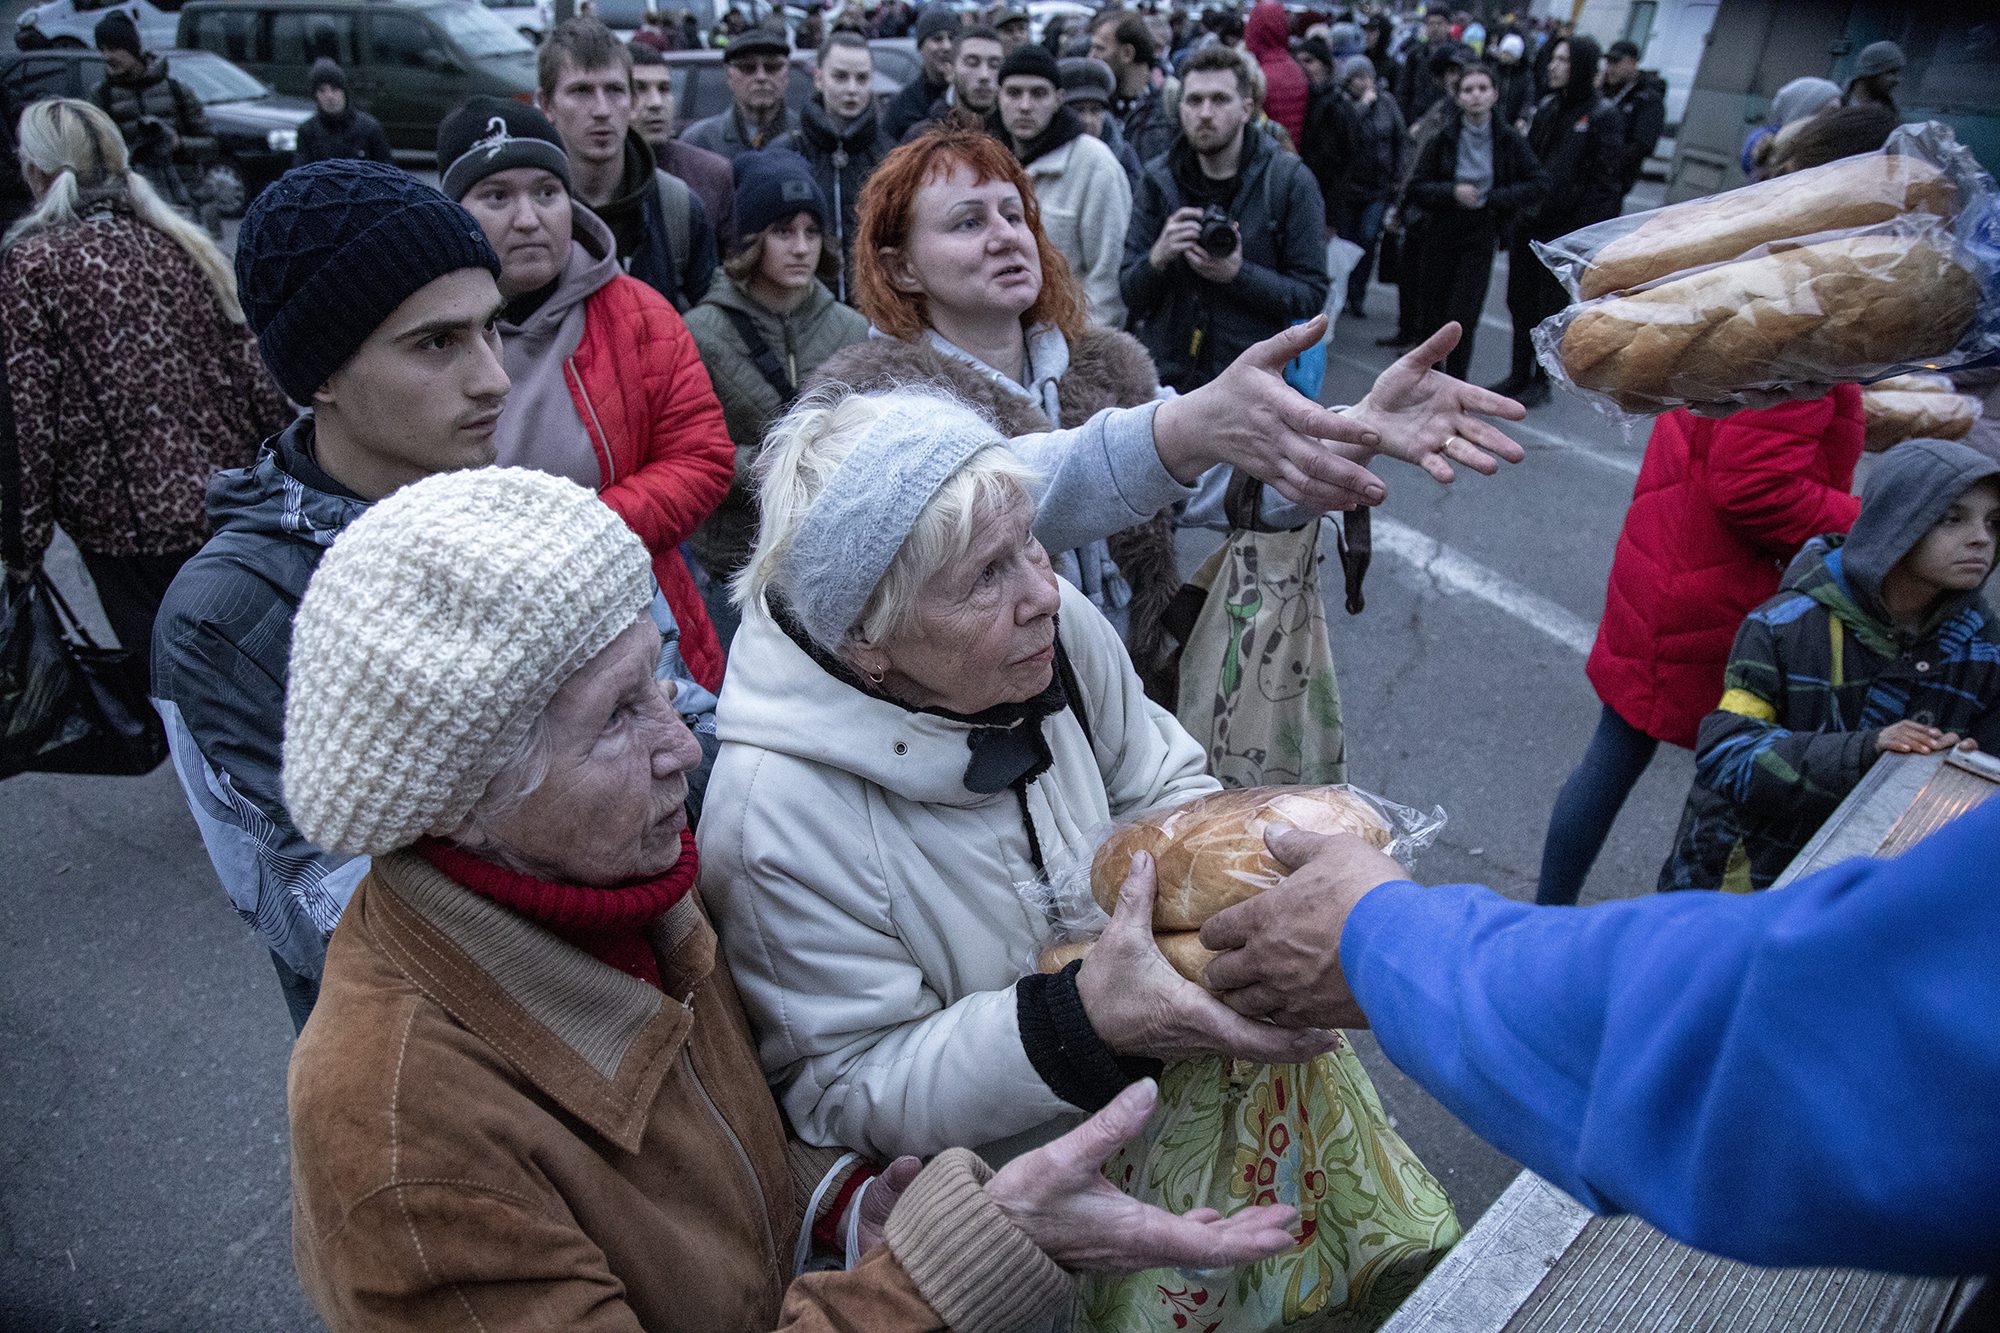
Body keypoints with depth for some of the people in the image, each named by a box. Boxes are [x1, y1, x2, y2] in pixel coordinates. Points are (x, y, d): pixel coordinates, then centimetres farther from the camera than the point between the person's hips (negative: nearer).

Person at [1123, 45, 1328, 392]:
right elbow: (1131, 297, 3)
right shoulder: (1158, 179, 5)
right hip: (1165, 374, 2)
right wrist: (1158, 257, -18)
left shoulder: (1291, 180, -2)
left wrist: (1238, 274, -20)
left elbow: (1312, 295, -5)